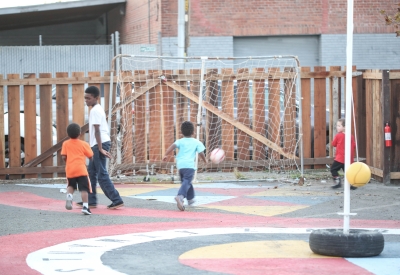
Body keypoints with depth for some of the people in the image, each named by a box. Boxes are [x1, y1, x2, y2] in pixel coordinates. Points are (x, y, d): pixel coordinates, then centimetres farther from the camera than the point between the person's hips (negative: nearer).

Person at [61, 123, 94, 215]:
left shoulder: (66, 144, 6)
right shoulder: (83, 144, 2)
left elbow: (63, 157, 1)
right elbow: (90, 156, 4)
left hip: (69, 169, 3)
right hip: (81, 169, -2)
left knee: (71, 185, 25)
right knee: (84, 188, -4)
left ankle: (69, 196, -3)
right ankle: (85, 206, -15)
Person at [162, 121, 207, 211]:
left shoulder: (180, 141, 12)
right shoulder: (196, 142, 8)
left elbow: (173, 146, -6)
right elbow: (201, 153, 4)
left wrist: (165, 155, -10)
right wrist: (205, 160, 23)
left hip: (180, 165, 4)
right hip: (190, 165, -4)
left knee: (186, 181, 24)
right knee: (186, 182, -17)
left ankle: (190, 199, 38)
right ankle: (180, 196, -43)